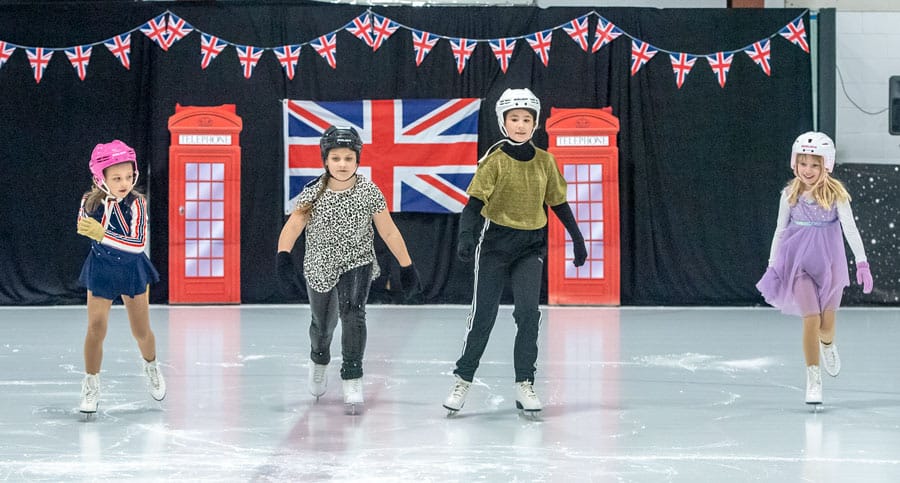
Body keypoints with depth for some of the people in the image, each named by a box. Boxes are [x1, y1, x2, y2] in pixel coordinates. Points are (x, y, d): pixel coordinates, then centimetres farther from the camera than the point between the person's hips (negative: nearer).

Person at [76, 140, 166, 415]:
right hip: (101, 270, 1)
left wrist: (102, 234, -39)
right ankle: (91, 386, 7)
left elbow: (138, 243, -32)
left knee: (141, 331, 10)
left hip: (133, 270, -1)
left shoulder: (136, 203, -22)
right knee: (96, 328, -9)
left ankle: (151, 368, 41)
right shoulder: (90, 202, -15)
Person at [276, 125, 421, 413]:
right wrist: (283, 260, -40)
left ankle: (352, 379, -15)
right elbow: (291, 228, -23)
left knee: (352, 313, -25)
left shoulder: (369, 192, -14)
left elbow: (389, 232, -6)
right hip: (320, 267, 1)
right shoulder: (313, 194, -15)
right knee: (323, 324, 17)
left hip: (357, 263, -1)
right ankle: (319, 362, 52)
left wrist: (407, 267, -1)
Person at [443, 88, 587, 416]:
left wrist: (577, 239, 15)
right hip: (495, 243, -2)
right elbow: (474, 203, -15)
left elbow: (558, 203, 12)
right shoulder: (494, 160, -9)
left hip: (531, 246, 2)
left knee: (528, 312, -10)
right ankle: (463, 380, 16)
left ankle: (525, 385, -2)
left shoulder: (545, 161, 2)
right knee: (483, 314, 1)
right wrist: (466, 236, -29)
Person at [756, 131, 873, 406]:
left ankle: (828, 345, 45)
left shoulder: (835, 194, -8)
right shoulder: (790, 195, -2)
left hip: (829, 261, 0)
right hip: (800, 262, 0)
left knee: (826, 324, 6)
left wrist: (861, 262, -22)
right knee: (811, 320, -11)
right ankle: (813, 380, -1)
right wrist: (772, 266, 8)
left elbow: (850, 227, -14)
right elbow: (780, 231, 7)